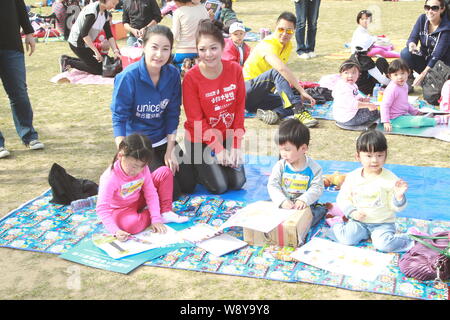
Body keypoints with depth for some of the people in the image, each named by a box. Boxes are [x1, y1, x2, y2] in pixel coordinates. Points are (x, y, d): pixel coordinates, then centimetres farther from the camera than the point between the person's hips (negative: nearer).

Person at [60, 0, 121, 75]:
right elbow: (84, 33, -29)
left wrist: (116, 51, -10)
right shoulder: (92, 10, -25)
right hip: (77, 43, -9)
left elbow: (109, 35, 2)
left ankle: (67, 59, 17)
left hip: (86, 43, 9)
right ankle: (69, 62, 2)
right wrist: (96, 52, -28)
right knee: (98, 69, -6)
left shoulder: (105, 14, 0)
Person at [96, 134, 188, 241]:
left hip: (138, 200, 5)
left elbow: (151, 193, -13)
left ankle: (165, 212, -6)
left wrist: (156, 219, -22)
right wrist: (115, 231, -44)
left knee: (165, 172, -5)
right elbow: (102, 208, -34)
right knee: (132, 226, -40)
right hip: (121, 210, -5)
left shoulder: (142, 168, -18)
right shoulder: (110, 178, -34)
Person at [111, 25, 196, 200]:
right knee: (171, 192, -9)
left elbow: (173, 114, -2)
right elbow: (119, 118, -18)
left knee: (189, 185, 5)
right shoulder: (128, 77, -21)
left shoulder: (173, 74, -8)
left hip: (163, 140, 5)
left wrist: (170, 151, -4)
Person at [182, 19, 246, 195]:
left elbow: (240, 108, -4)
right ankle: (196, 167, 19)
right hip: (201, 140, -3)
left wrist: (236, 145, -8)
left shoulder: (235, 70, -8)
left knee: (238, 183, -4)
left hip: (227, 136, 4)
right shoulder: (191, 78, -19)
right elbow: (196, 119, -15)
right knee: (219, 187, -11)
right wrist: (218, 149, -14)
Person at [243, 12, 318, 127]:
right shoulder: (267, 45, -19)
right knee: (276, 72, -33)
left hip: (262, 97, 8)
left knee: (299, 100, -13)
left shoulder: (288, 46, 8)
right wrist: (302, 91, -37)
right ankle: (299, 112, -42)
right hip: (247, 91, -7)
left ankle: (272, 113, -37)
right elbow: (281, 69, -36)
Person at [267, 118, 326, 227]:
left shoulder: (313, 168, -8)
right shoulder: (280, 166, -4)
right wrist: (282, 201, -28)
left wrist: (304, 200, -29)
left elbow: (317, 188, -10)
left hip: (304, 205, -2)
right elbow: (272, 185, -10)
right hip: (283, 205, 2)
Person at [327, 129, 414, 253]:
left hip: (383, 223, -1)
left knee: (383, 244, -27)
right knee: (347, 239, -21)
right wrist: (352, 212, -14)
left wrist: (399, 196, -28)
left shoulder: (390, 179, -9)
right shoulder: (352, 177, -4)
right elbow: (342, 198, 2)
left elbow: (396, 207, -6)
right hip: (358, 221, 2)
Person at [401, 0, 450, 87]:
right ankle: (408, 80, -8)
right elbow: (412, 38, -11)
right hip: (424, 59, 4)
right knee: (406, 53, -26)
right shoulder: (422, 19, -7)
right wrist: (412, 44, -38)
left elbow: (437, 54, -25)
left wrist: (423, 74, -31)